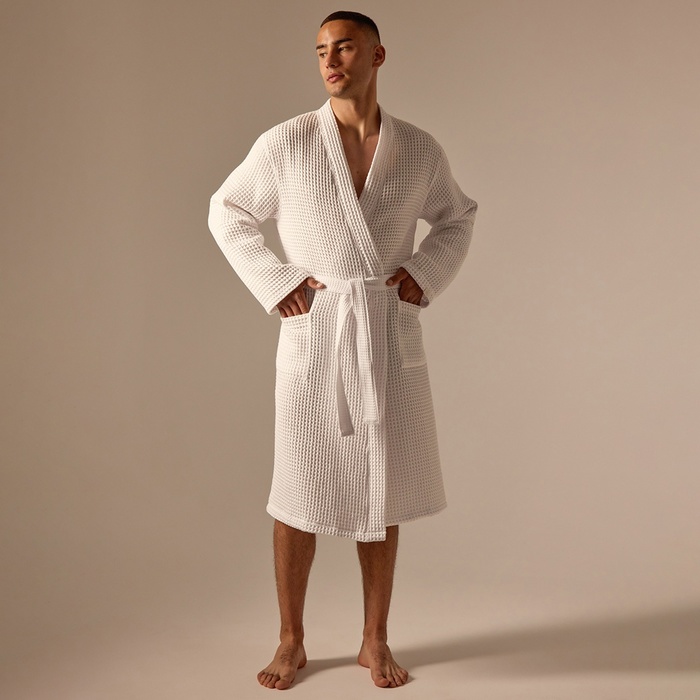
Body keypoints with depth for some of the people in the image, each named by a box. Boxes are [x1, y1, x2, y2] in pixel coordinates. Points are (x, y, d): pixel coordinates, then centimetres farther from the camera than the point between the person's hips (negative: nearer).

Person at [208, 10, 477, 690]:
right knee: (299, 492, 5)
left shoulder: (420, 150, 2)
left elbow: (457, 217, 19)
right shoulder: (285, 142, -4)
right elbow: (227, 212, 8)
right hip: (314, 336, -1)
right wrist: (272, 283, -4)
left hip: (391, 339, 2)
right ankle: (291, 641, 24)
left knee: (382, 495, 9)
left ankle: (374, 641, 26)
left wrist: (426, 272, 2)